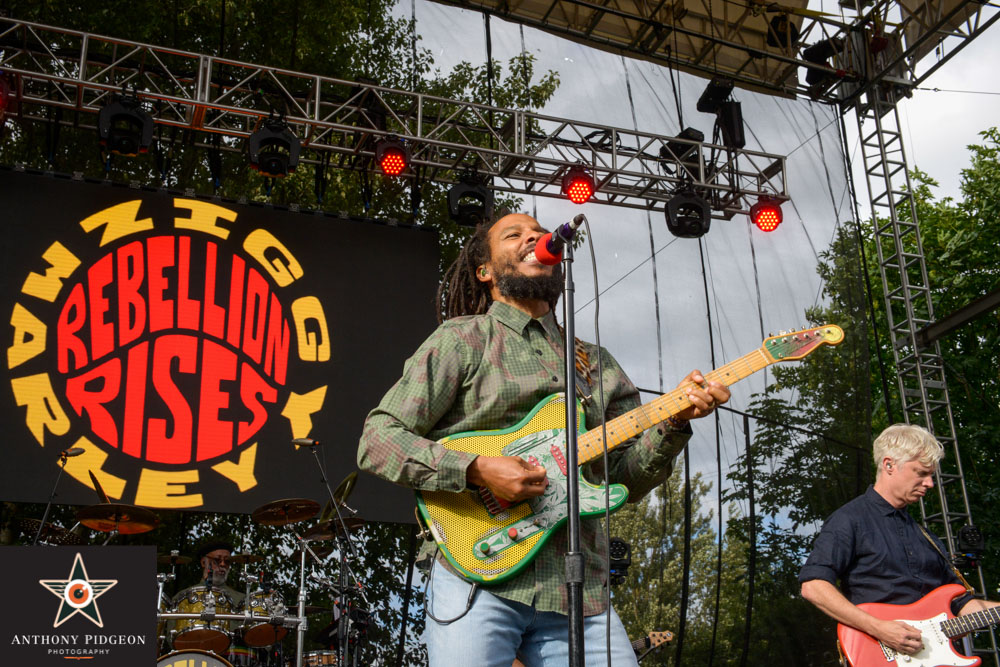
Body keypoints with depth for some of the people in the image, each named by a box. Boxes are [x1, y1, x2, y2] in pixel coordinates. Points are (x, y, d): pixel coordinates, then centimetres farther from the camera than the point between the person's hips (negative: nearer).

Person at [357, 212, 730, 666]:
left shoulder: (597, 364, 19)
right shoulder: (462, 339, 3)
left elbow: (626, 479, 14)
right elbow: (376, 441, -3)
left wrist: (673, 421, -3)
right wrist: (478, 469, -16)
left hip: (578, 590, 4)